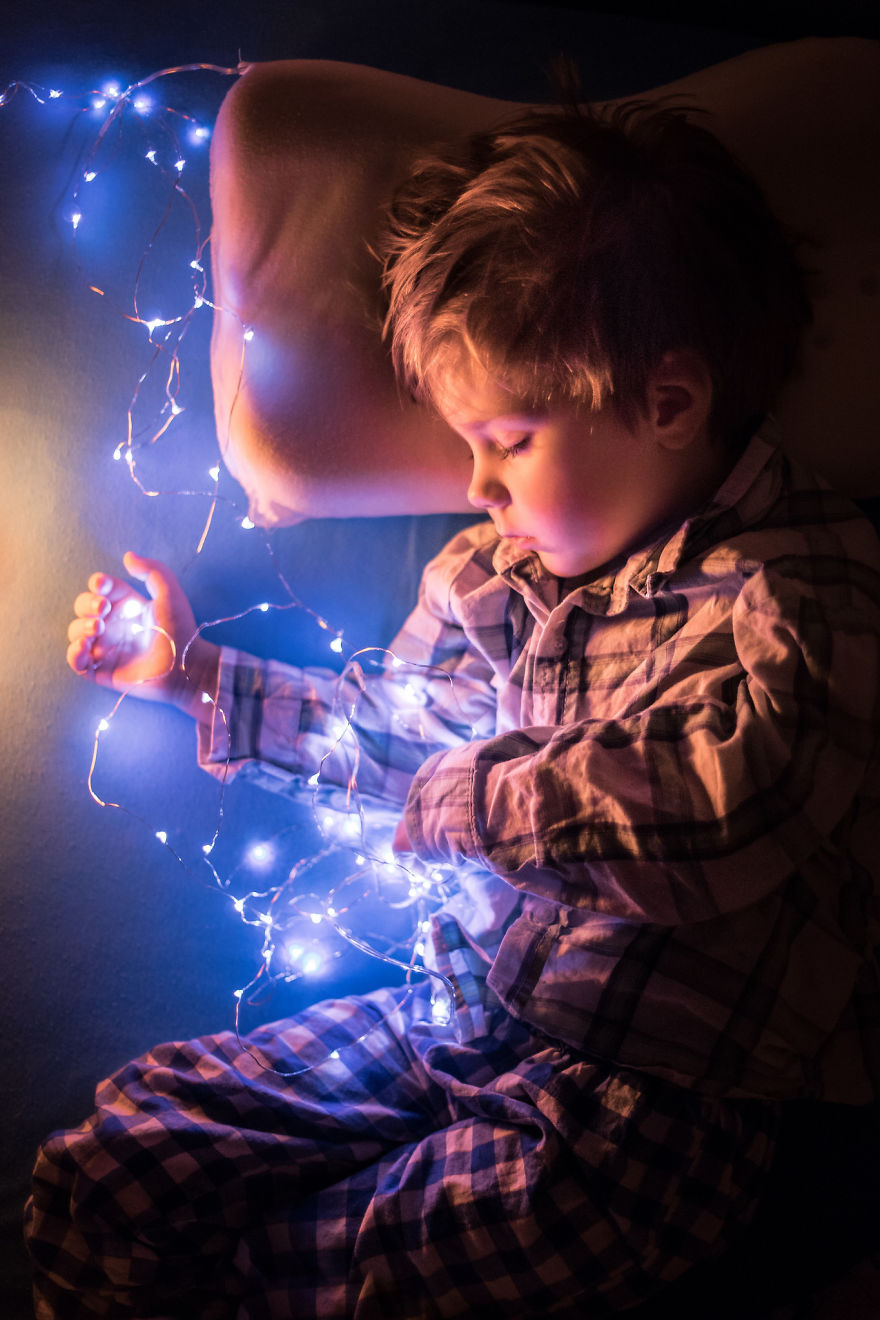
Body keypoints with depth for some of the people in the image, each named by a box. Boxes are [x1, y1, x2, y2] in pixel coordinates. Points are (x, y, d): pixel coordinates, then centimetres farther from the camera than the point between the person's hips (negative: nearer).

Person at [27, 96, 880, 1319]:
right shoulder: (505, 563, 8)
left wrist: (468, 799, -18)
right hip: (460, 1014, 7)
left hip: (651, 1093, -6)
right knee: (94, 1177, -3)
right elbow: (402, 723, 25)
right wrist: (200, 674, 21)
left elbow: (710, 805, -36)